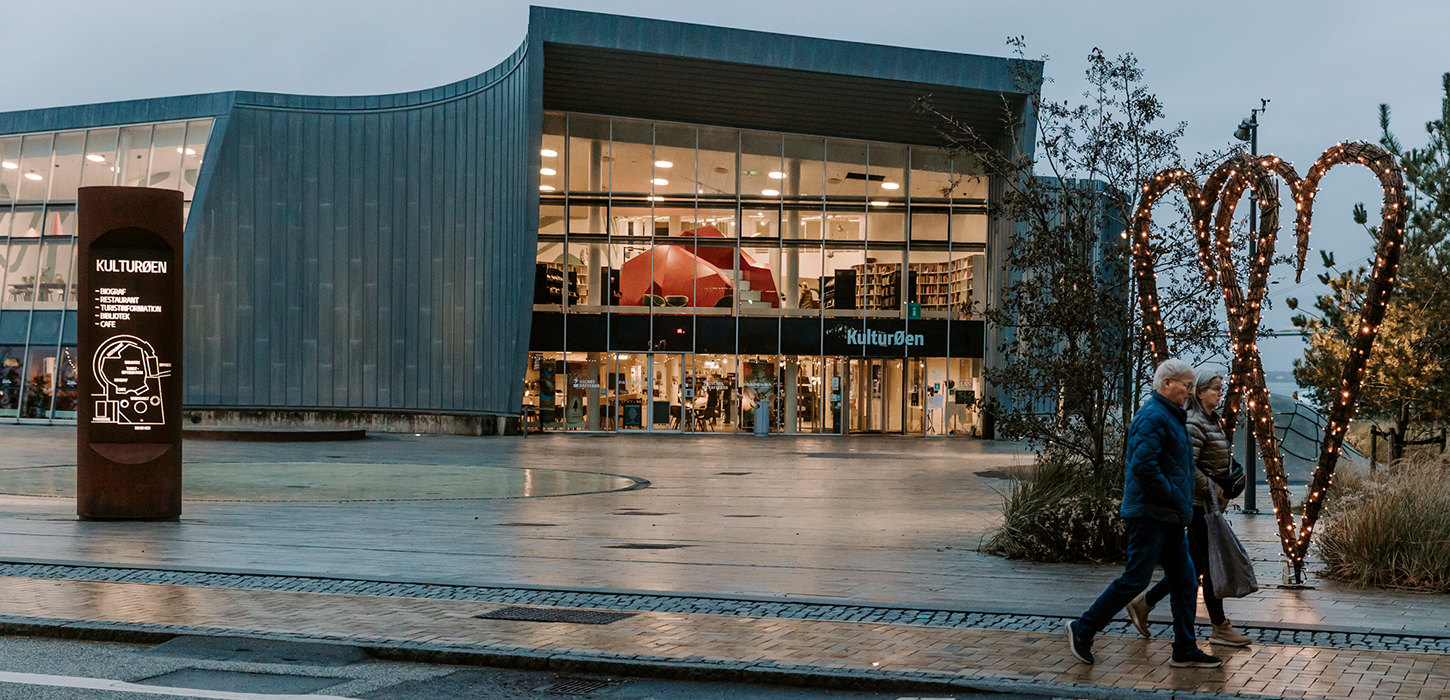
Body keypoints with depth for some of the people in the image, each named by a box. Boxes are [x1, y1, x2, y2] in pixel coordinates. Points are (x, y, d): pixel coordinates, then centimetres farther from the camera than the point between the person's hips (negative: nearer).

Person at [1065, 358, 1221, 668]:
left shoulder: (1171, 416, 18)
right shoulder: (1153, 417, -16)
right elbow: (1143, 465, -26)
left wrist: (1182, 506, 16)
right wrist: (1174, 498, -19)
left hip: (1169, 518, 10)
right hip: (1150, 514, -10)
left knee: (1186, 581, 8)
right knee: (1134, 580, -6)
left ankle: (1185, 650, 13)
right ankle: (1082, 629, 5)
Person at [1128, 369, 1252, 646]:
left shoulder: (1214, 421, 15)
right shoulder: (1194, 425, -16)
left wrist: (1231, 480, 12)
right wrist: (1212, 490, -18)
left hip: (1211, 503, 10)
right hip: (1199, 503, -10)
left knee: (1195, 564, 12)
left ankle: (1143, 603, 19)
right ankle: (1220, 628, 6)